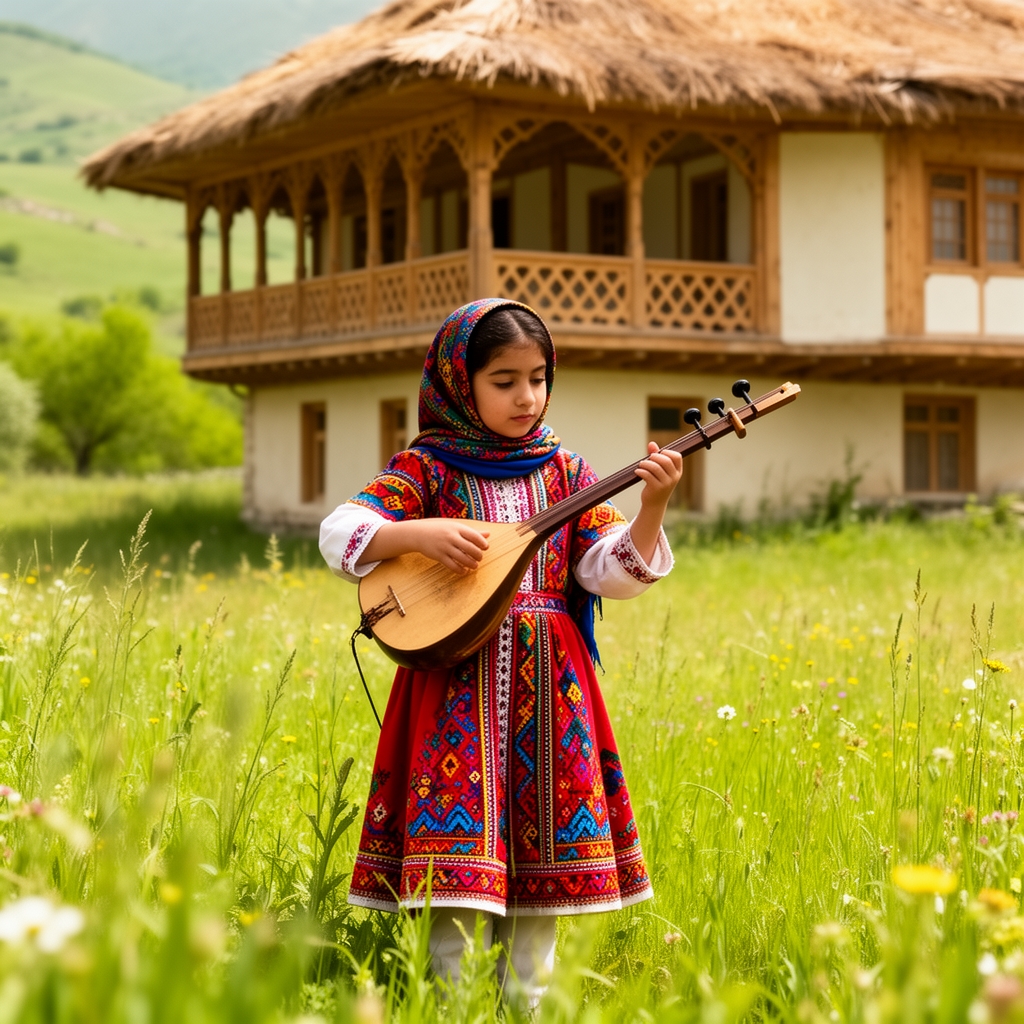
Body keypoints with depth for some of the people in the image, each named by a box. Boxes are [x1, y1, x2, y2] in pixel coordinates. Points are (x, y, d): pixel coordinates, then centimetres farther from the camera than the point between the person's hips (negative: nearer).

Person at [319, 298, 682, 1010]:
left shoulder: (563, 470, 10)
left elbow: (613, 572, 4)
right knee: (460, 858, -10)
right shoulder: (427, 468, 2)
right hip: (457, 676, -3)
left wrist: (652, 505, -11)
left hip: (549, 683, 3)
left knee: (541, 852, 4)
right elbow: (338, 534, -9)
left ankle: (526, 997, 13)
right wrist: (423, 532, -22)